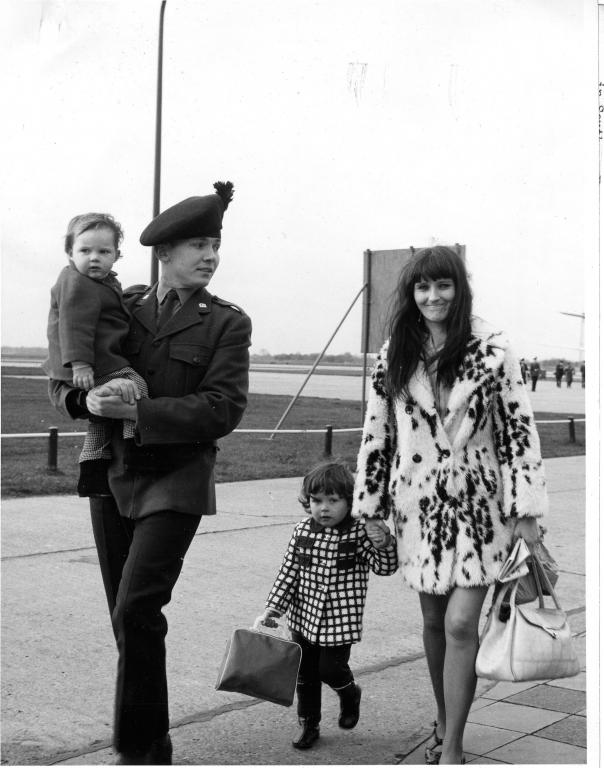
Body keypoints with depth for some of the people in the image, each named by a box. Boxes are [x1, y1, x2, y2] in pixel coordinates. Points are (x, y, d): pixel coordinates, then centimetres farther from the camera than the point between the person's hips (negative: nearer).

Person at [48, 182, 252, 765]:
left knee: (137, 610, -15)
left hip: (176, 480, -4)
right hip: (113, 475, 4)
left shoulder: (226, 323, -2)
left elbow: (223, 409, -13)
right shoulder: (122, 307, 8)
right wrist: (87, 399, -15)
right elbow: (60, 383, 9)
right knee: (126, 616, 11)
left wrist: (137, 410, -20)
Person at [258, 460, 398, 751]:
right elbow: (288, 572, 3)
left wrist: (384, 545, -30)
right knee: (305, 673, 12)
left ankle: (349, 694, 33)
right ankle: (309, 724, 30)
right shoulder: (302, 532, -3)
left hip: (340, 619, -4)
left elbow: (384, 567, -10)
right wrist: (273, 607, -1)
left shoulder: (359, 533, -11)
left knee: (330, 669, -1)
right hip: (304, 616, 4)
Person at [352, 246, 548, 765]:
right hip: (419, 506, 3)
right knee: (434, 621, 12)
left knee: (461, 623, -8)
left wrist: (526, 511, -8)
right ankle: (445, 724, 30)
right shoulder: (393, 357, 3)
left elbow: (519, 430, -6)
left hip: (479, 507, -3)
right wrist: (370, 507, 8)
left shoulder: (491, 351, -6)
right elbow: (376, 433, 7)